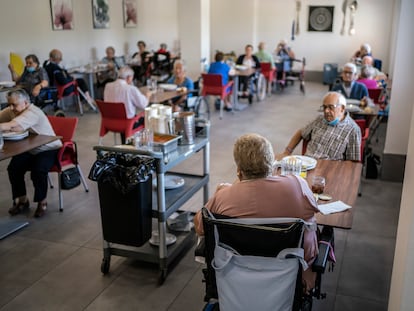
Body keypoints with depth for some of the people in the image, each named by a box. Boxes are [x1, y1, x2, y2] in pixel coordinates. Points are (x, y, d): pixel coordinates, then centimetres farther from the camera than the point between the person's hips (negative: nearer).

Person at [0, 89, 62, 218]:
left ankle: (42, 202, -3)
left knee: (38, 171, -28)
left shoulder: (33, 112, -26)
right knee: (13, 168, -13)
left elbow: (11, 126, -38)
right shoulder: (11, 111, -1)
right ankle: (22, 200, 7)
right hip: (29, 150, 7)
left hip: (48, 149, -7)